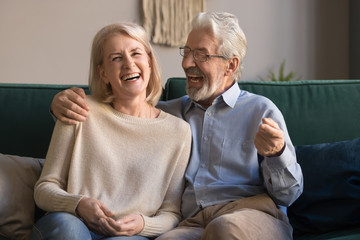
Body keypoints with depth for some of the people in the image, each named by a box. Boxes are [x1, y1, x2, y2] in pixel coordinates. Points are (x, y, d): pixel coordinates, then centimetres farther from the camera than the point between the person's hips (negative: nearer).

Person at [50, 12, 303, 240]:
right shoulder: (169, 112, 25)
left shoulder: (261, 110, 14)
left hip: (254, 215, -1)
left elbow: (289, 194, 9)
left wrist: (278, 152, -13)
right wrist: (65, 103, 8)